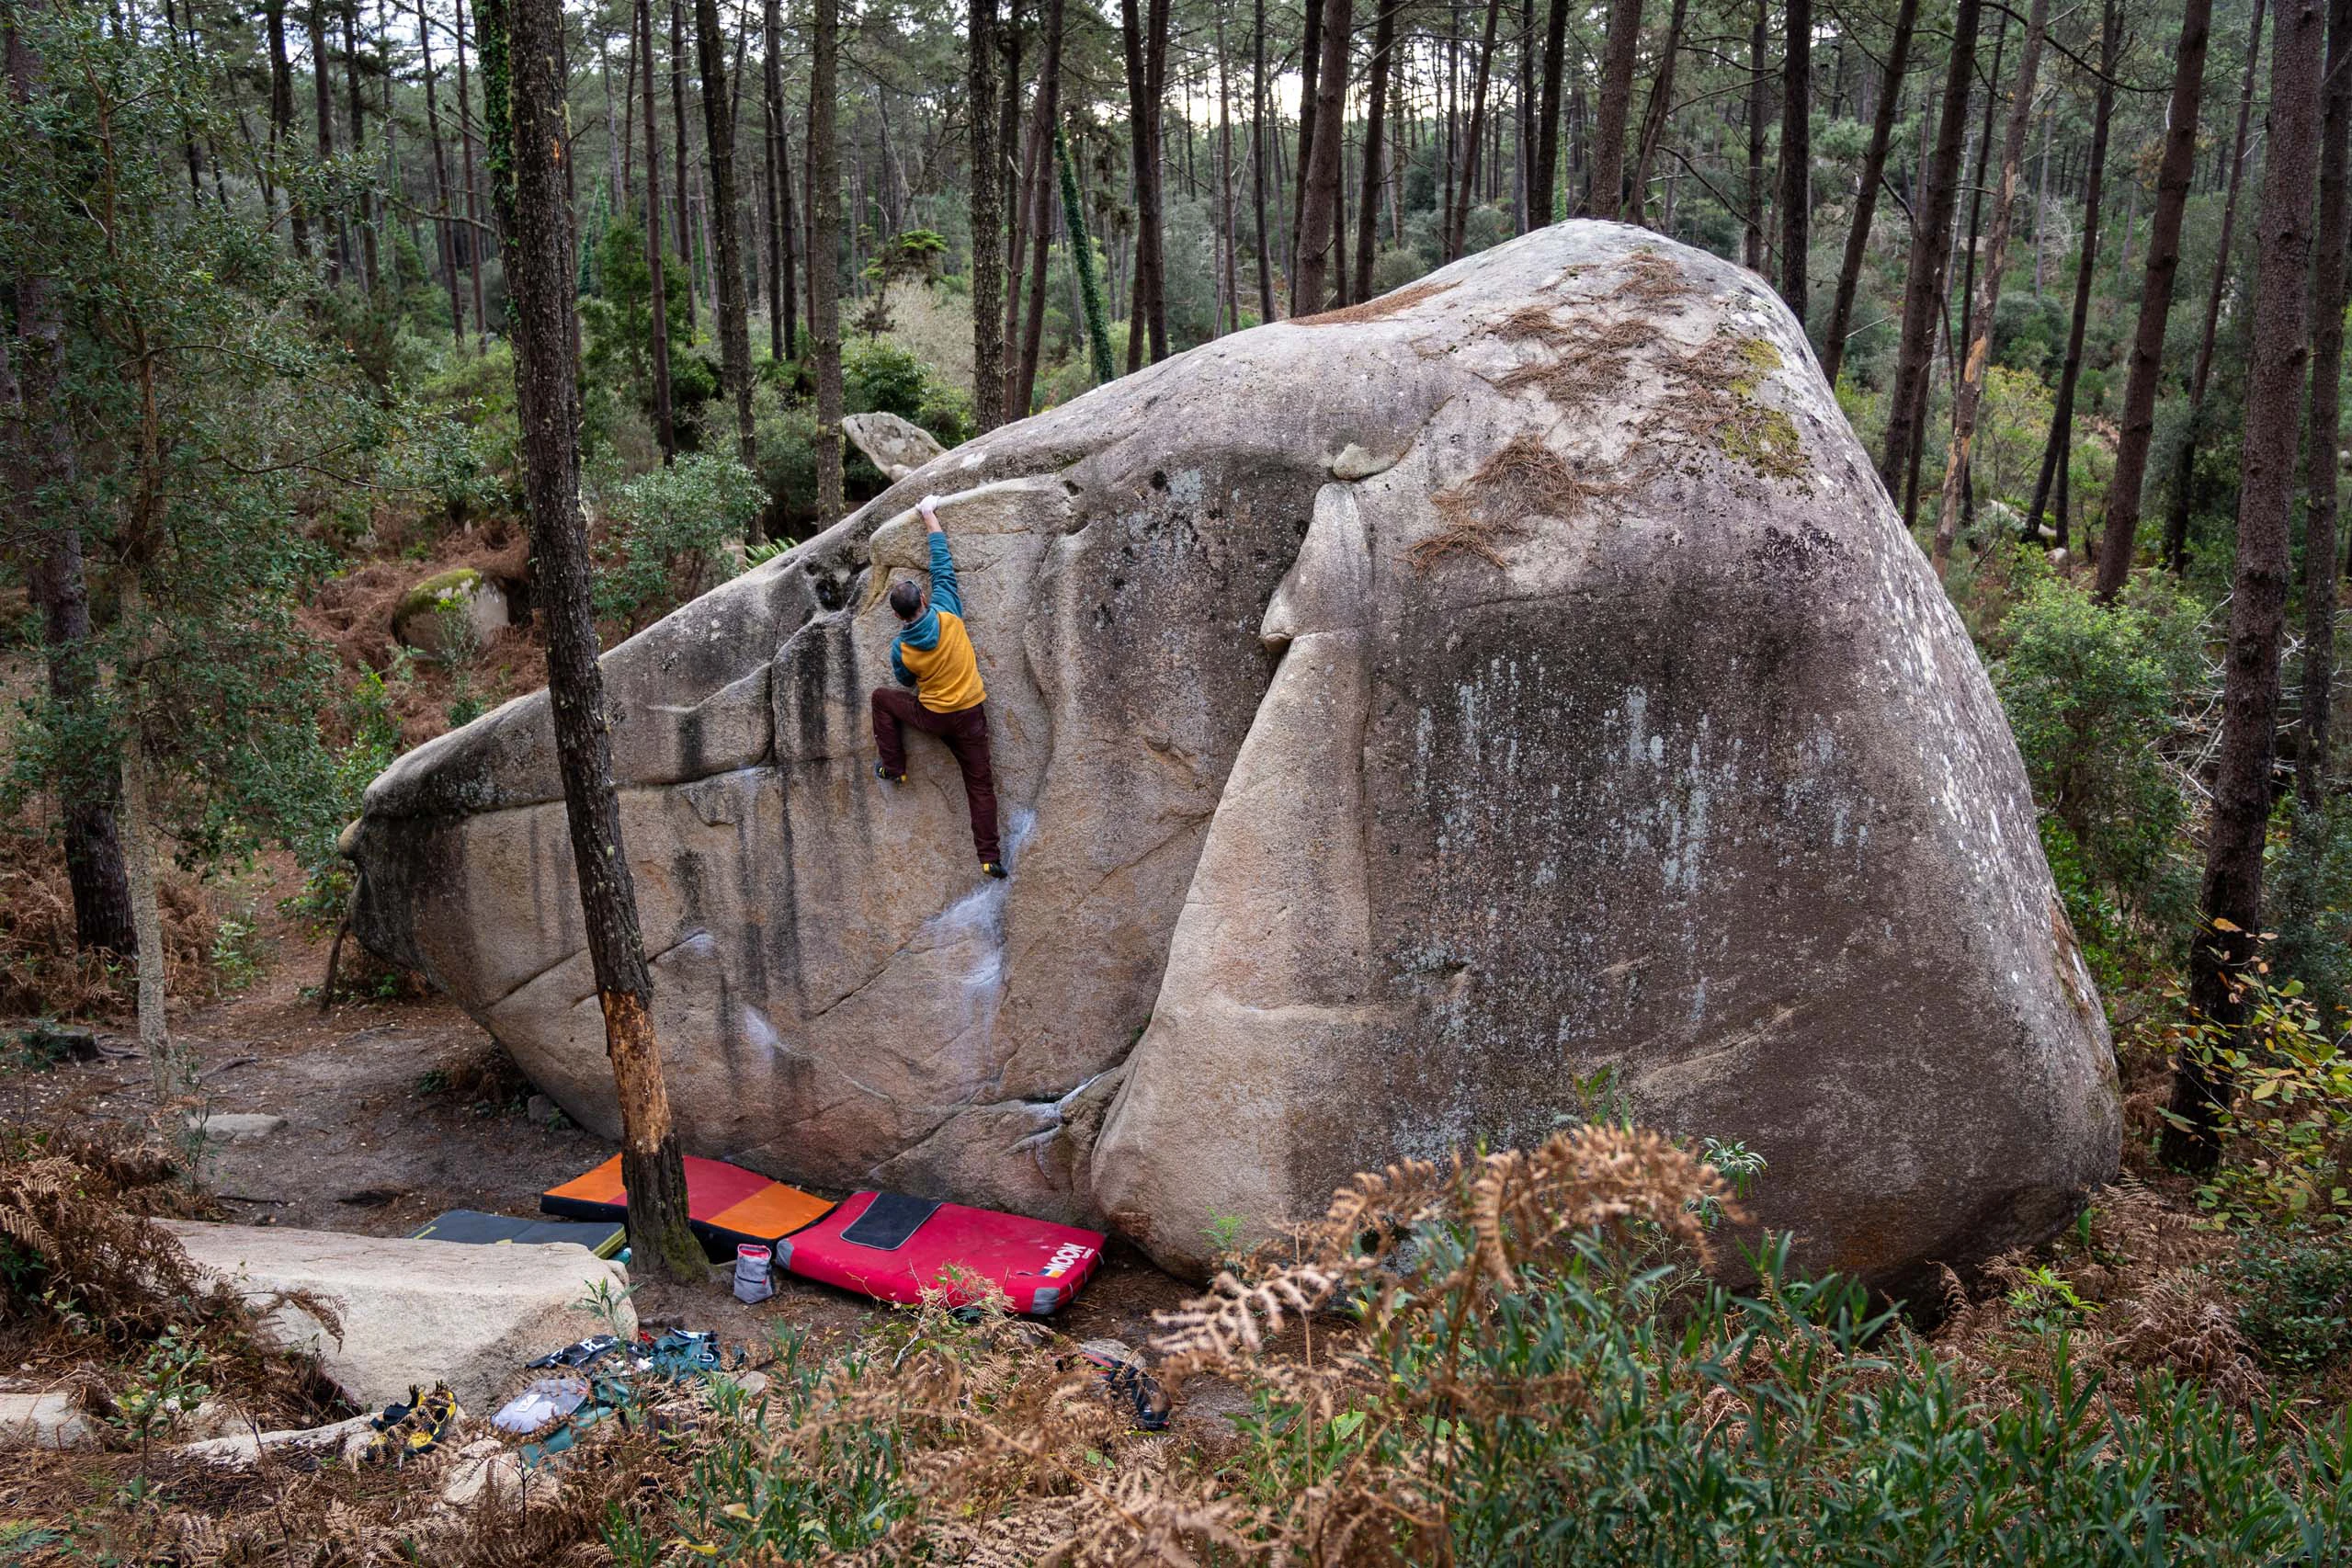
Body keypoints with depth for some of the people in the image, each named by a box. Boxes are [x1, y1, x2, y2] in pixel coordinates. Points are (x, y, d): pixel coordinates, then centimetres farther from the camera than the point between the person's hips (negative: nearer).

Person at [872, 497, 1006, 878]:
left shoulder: (899, 649, -12)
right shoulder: (946, 614, -16)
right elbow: (942, 566, -6)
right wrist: (930, 516, 2)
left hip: (933, 716, -1)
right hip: (971, 715, 1)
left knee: (882, 697, 24)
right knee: (980, 784, 7)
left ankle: (893, 768, 26)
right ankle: (990, 857, 4)